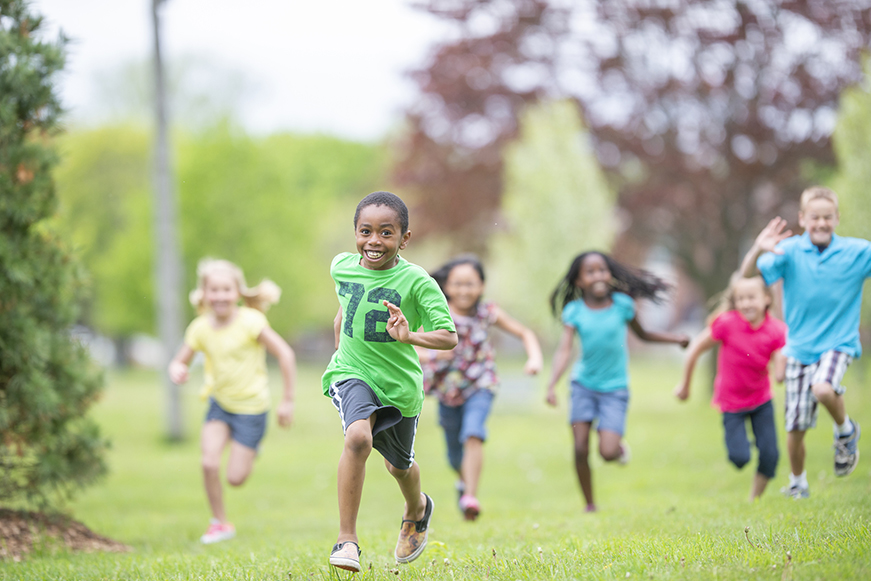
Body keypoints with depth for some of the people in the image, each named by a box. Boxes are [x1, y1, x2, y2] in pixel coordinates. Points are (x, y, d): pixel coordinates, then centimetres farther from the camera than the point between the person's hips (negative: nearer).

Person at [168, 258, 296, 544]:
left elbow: (285, 354, -18)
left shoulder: (250, 322, -20)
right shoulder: (201, 328, -7)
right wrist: (177, 370, -23)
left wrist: (287, 400, -16)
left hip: (251, 406, -3)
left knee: (235, 478, -5)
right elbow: (180, 361, 3)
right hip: (220, 402, 3)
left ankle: (249, 450, 31)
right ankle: (219, 523, 6)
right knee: (209, 463, -15)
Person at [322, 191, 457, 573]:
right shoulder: (342, 267, -5)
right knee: (358, 437, -29)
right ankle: (346, 540, -23)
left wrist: (410, 336, -39)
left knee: (399, 465, 20)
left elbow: (449, 337, -23)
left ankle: (417, 510, 57)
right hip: (352, 373, 1)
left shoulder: (416, 282, -19)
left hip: (399, 384, -1)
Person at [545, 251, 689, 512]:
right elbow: (564, 350, -16)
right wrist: (552, 385, -29)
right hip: (584, 385, 1)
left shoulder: (622, 304, -6)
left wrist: (675, 339, 3)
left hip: (614, 388, -1)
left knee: (608, 452, -14)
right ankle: (590, 505, 15)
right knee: (580, 450, -4)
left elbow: (642, 334, 12)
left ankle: (620, 447, 23)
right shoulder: (574, 311, -7)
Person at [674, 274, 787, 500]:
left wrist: (786, 353, -38)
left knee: (770, 456, -5)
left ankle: (755, 499, 19)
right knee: (740, 458, -10)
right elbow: (696, 348, -10)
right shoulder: (727, 323, -22)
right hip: (732, 401, -2)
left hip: (761, 399, 2)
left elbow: (780, 375, -18)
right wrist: (685, 385, -1)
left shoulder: (776, 330, -16)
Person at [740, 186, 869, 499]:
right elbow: (748, 274, -19)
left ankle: (846, 431, -1)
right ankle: (797, 484, 30)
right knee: (795, 429, 5)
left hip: (838, 343, -2)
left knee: (823, 389, -33)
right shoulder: (790, 250, -9)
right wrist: (758, 250, -41)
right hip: (799, 347, 2)